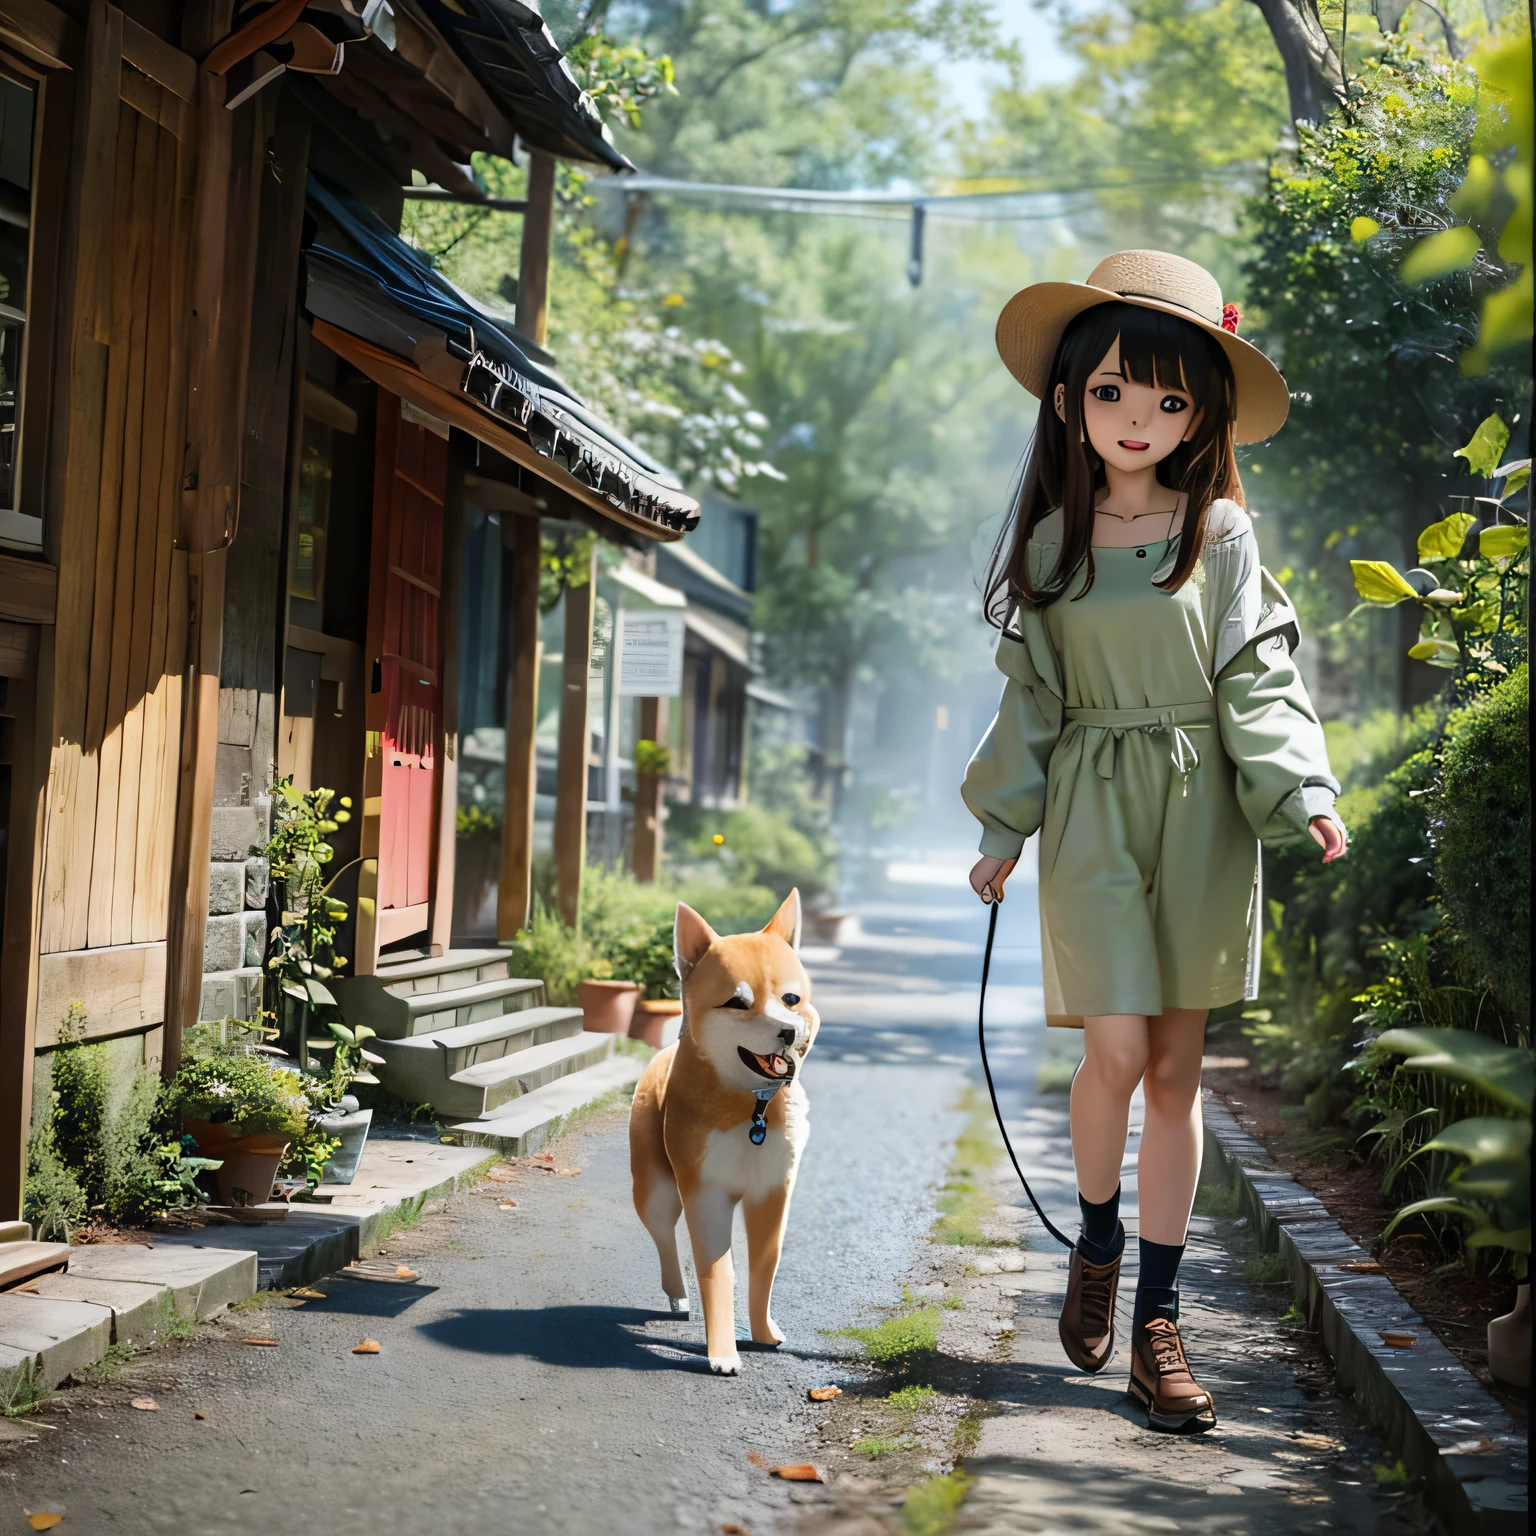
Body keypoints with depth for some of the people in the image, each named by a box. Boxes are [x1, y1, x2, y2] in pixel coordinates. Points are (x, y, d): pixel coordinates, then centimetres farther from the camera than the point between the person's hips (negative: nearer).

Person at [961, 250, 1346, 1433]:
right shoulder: (1051, 541, 7)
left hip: (1202, 810, 0)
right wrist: (1005, 829, 11)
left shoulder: (1220, 532, 2)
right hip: (1092, 807, 1)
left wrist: (1300, 791, -15)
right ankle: (1097, 1246, 17)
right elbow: (1033, 696, 11)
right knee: (1118, 1047, -12)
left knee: (1178, 1066, 2)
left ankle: (1159, 1321, 10)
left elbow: (1258, 677, -1)